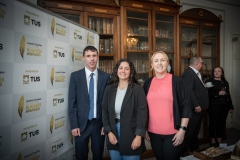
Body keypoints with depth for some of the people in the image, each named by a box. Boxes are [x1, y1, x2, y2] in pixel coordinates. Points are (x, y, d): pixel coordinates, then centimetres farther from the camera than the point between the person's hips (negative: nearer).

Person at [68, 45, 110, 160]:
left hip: (99, 123, 1)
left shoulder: (105, 77, -2)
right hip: (81, 123, 0)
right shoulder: (75, 76, -3)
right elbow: (72, 102, -4)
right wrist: (74, 125, -7)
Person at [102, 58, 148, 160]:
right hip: (113, 131, 4)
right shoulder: (109, 88, 1)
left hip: (131, 134, -3)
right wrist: (108, 131, -3)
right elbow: (104, 111, 3)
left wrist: (139, 136, -15)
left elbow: (142, 112, -12)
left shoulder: (137, 89, -10)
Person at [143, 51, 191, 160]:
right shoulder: (148, 83, 4)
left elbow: (186, 106, -6)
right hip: (153, 132, 4)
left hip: (173, 133, -3)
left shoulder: (176, 81, -6)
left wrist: (182, 129, -9)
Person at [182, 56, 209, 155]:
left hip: (200, 107, 10)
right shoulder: (188, 73, -17)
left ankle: (194, 148, 36)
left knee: (196, 129, 21)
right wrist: (196, 105, -24)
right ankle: (184, 150, 15)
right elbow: (189, 91, -25)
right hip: (195, 108, -10)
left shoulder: (196, 73, 15)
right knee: (190, 130, 1)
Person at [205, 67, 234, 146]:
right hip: (214, 106, -4)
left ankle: (219, 141, 22)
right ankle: (213, 141, 14)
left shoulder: (225, 82, 14)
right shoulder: (209, 81, -2)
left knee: (222, 123, 7)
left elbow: (228, 95, 16)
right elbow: (207, 94, -11)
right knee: (213, 123, 1)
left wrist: (231, 106, 15)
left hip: (224, 106, 5)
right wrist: (218, 93, -18)